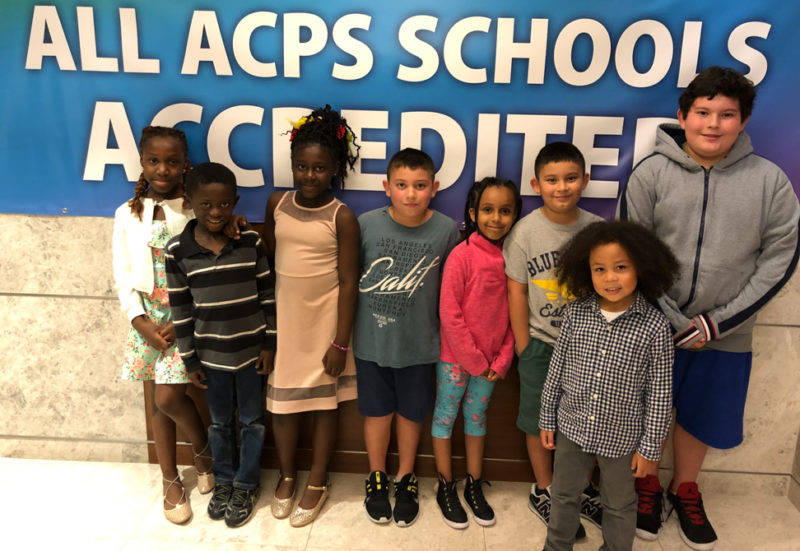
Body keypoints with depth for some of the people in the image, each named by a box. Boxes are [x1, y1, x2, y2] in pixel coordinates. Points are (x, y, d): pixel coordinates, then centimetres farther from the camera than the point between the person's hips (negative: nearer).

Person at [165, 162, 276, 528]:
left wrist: (269, 343, -4)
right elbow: (180, 309, -4)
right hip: (211, 354, 0)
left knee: (251, 421, 14)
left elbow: (266, 294, -3)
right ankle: (224, 481, 42)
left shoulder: (251, 240, -10)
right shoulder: (177, 250, -10)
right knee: (220, 422, 19)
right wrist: (189, 360, -1)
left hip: (250, 350, 0)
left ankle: (246, 485, 35)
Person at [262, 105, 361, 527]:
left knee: (323, 402, 11)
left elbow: (348, 282, -11)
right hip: (282, 318, 3)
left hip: (324, 321, -3)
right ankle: (286, 475, 37)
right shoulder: (277, 204, -2)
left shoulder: (342, 217, -13)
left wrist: (341, 342, -12)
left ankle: (317, 483, 31)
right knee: (282, 399, 14)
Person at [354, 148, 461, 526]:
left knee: (410, 412, 17)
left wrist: (445, 330, 2)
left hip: (417, 342, 0)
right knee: (377, 411, 16)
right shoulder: (367, 224, -11)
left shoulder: (446, 230, -12)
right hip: (372, 339, 0)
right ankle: (377, 478, 40)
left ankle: (405, 479, 41)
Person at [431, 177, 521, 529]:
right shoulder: (462, 255, -15)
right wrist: (474, 360, -13)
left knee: (477, 416, 17)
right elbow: (449, 313, -16)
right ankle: (446, 487, 26)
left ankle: (474, 486, 32)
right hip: (455, 356, -4)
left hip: (490, 359, 4)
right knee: (445, 416, 9)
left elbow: (514, 313, 2)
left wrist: (503, 358, -3)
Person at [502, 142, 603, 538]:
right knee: (540, 420, 11)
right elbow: (516, 292, -7)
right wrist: (524, 349, -6)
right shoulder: (525, 232, -11)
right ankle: (544, 492, 31)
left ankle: (580, 489, 37)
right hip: (542, 343, -2)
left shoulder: (598, 229, -5)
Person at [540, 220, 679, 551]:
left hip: (621, 437, -2)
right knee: (564, 495, 23)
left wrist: (650, 448, -6)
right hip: (573, 428, 3)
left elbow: (660, 393, -10)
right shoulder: (576, 314, -11)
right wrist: (547, 420, 5)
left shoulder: (654, 326, -17)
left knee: (619, 505, 21)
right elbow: (556, 370, -1)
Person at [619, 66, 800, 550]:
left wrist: (720, 322, -10)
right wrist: (673, 321, -13)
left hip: (726, 334, 2)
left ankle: (685, 491, 43)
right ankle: (647, 487, 39)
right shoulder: (652, 173, -9)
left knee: (700, 417, 18)